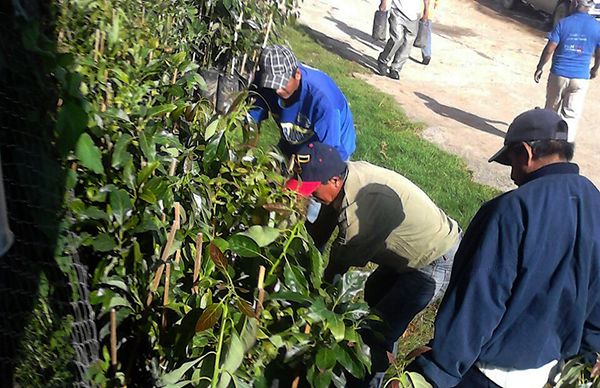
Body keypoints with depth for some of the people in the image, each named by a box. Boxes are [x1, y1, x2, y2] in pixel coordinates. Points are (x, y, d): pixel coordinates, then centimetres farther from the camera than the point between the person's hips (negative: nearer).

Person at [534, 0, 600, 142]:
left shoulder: (563, 23, -7)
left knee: (551, 109, 17)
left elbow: (549, 49, -9)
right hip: (581, 78, 1)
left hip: (558, 74, -1)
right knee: (571, 114, 4)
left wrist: (540, 67, 4)